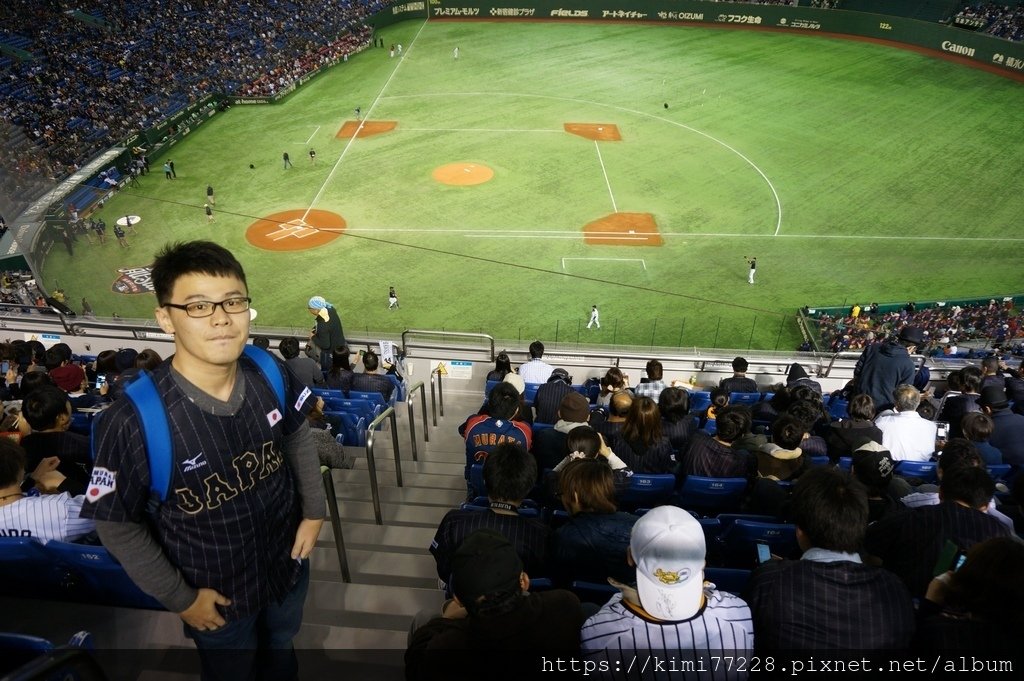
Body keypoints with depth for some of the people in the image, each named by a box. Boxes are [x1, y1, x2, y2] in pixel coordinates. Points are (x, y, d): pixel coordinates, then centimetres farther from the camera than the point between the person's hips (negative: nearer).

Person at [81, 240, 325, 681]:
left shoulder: (271, 374, -20)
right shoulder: (132, 422, -32)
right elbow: (117, 524, -17)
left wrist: (314, 509, 0)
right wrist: (179, 598, -10)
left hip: (288, 562, 4)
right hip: (217, 598, -3)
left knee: (281, 645, 33)